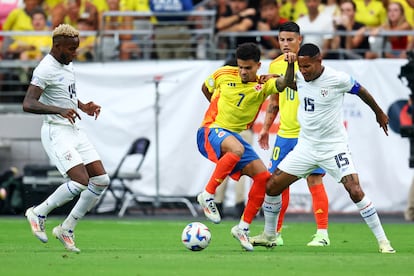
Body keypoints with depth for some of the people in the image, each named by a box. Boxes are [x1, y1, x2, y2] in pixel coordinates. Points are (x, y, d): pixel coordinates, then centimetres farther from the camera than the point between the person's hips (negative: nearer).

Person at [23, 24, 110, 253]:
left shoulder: (67, 66, 14)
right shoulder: (45, 69, -15)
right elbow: (28, 104, -26)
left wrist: (83, 107, 14)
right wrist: (59, 110, -38)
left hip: (74, 130, 9)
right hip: (56, 132, -9)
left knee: (101, 180, 1)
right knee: (80, 181, -21)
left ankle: (66, 229, 10)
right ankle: (38, 214, 1)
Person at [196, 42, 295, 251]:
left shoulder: (263, 86, -2)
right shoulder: (224, 74, -3)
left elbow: (284, 83, -24)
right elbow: (205, 88, 18)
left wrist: (290, 65, -42)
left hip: (235, 135, 4)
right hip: (211, 131, -4)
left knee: (263, 176, -7)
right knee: (236, 149, -38)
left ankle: (243, 227, 4)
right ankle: (207, 195, -28)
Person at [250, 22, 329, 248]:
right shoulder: (276, 65, 11)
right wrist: (266, 128, 19)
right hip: (285, 134, 6)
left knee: (314, 180, -8)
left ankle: (322, 233, -3)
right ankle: (274, 233, 15)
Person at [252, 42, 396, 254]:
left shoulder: (337, 79, -17)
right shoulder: (299, 77, -3)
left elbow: (361, 91, 1)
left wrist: (379, 113, 17)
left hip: (334, 147, -5)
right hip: (305, 146, 5)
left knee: (355, 192, -19)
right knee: (272, 187, 2)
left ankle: (382, 240, -8)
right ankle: (269, 235, 23)